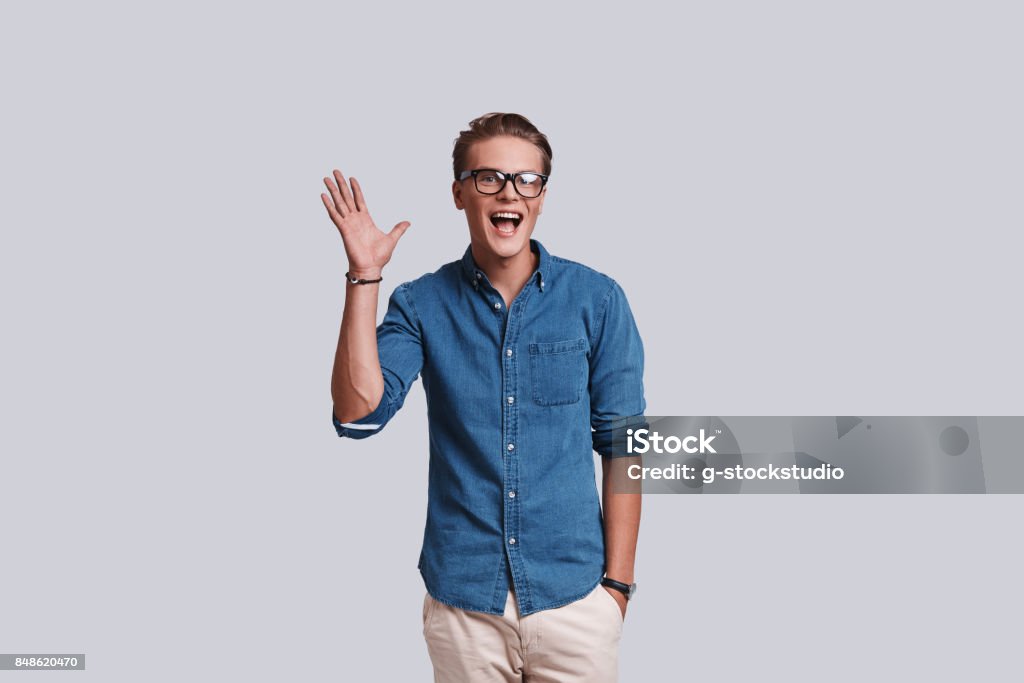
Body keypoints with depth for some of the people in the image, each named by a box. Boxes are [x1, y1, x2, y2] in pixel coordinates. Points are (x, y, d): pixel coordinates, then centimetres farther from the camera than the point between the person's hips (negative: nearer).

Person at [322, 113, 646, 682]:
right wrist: (364, 277, -15)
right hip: (461, 598, 1)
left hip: (575, 593, 0)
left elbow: (622, 444, -1)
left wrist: (617, 581, -2)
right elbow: (358, 415, -13)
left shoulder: (596, 300, -3)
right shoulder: (422, 305, -1)